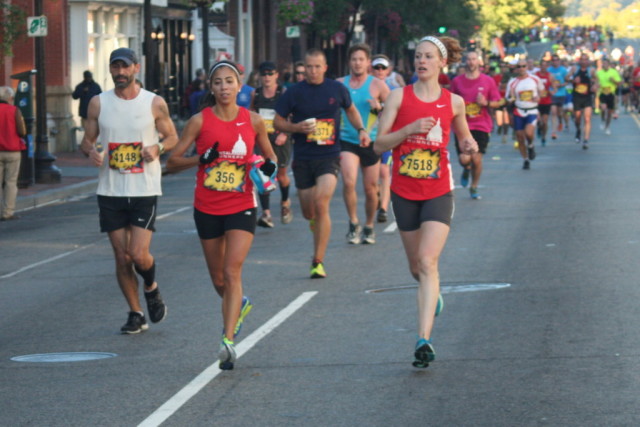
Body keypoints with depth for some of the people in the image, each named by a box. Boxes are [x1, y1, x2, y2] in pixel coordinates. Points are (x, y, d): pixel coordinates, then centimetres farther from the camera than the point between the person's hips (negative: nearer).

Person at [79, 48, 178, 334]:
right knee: (121, 257, 4)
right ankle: (136, 314, 18)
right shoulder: (98, 103, 3)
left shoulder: (154, 103, -2)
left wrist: (158, 148, -14)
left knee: (139, 254, -11)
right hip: (110, 192, 2)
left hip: (145, 191, -2)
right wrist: (91, 151, -15)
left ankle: (151, 288, 22)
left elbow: (173, 137, 8)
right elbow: (87, 141, 9)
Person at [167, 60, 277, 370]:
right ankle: (239, 305, 46)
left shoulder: (253, 121, 0)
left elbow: (268, 155, 14)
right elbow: (172, 161, -4)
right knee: (218, 278, 13)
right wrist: (201, 159, -21)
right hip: (207, 208, 1)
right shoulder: (200, 121, -4)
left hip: (241, 207, -1)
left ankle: (228, 341, -17)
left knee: (232, 272, -16)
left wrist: (270, 165, -9)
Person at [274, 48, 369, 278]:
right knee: (308, 212, 8)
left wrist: (361, 129, 4)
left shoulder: (337, 89, 2)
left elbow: (351, 110, 21)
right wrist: (296, 127, -14)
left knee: (321, 203, -20)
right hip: (303, 158, 1)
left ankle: (318, 261, -13)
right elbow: (277, 122, 5)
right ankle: (316, 221, 50)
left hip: (329, 157, -1)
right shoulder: (294, 93, -1)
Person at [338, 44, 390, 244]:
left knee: (370, 188, 6)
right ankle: (354, 223, -2)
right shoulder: (339, 84, 5)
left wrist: (378, 108, -16)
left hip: (371, 143, 0)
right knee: (348, 182, -20)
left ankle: (369, 226, 27)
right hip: (347, 142, 0)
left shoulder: (378, 85, 0)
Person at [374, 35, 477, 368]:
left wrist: (469, 145, -2)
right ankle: (433, 295, 49)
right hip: (404, 192, 2)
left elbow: (463, 136, 21)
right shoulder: (399, 97, 0)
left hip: (438, 192, -2)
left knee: (427, 261, -17)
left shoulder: (453, 102, 3)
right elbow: (379, 144, -3)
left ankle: (424, 339, -22)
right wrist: (410, 129, -17)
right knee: (416, 267, 13)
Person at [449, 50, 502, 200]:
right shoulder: (457, 81, 4)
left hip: (481, 126, 0)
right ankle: (466, 170, 26)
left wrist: (486, 103, -12)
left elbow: (498, 102, 6)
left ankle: (474, 187, 17)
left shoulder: (488, 81, 3)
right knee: (464, 159, -13)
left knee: (476, 159, -5)